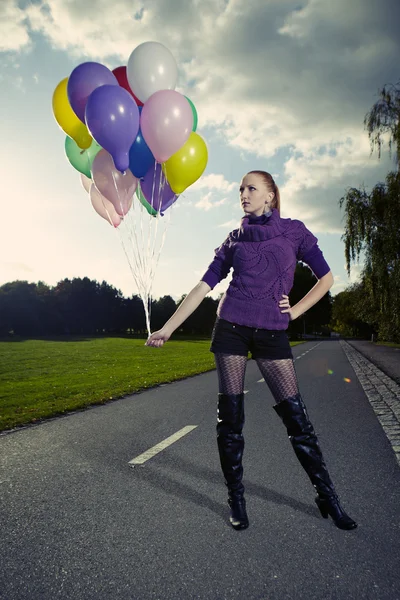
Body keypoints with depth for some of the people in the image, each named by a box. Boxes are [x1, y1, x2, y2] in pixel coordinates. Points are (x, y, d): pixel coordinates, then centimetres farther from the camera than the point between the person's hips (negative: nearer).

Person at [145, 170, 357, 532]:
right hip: (231, 329, 1)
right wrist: (168, 328, 0)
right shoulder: (235, 240, 10)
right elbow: (203, 287, 5)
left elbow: (326, 278, 10)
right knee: (230, 416, 2)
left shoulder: (294, 230, 7)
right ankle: (236, 498, 19)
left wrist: (295, 311, -1)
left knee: (296, 416, -1)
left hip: (272, 333, -1)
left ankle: (328, 497, 17)